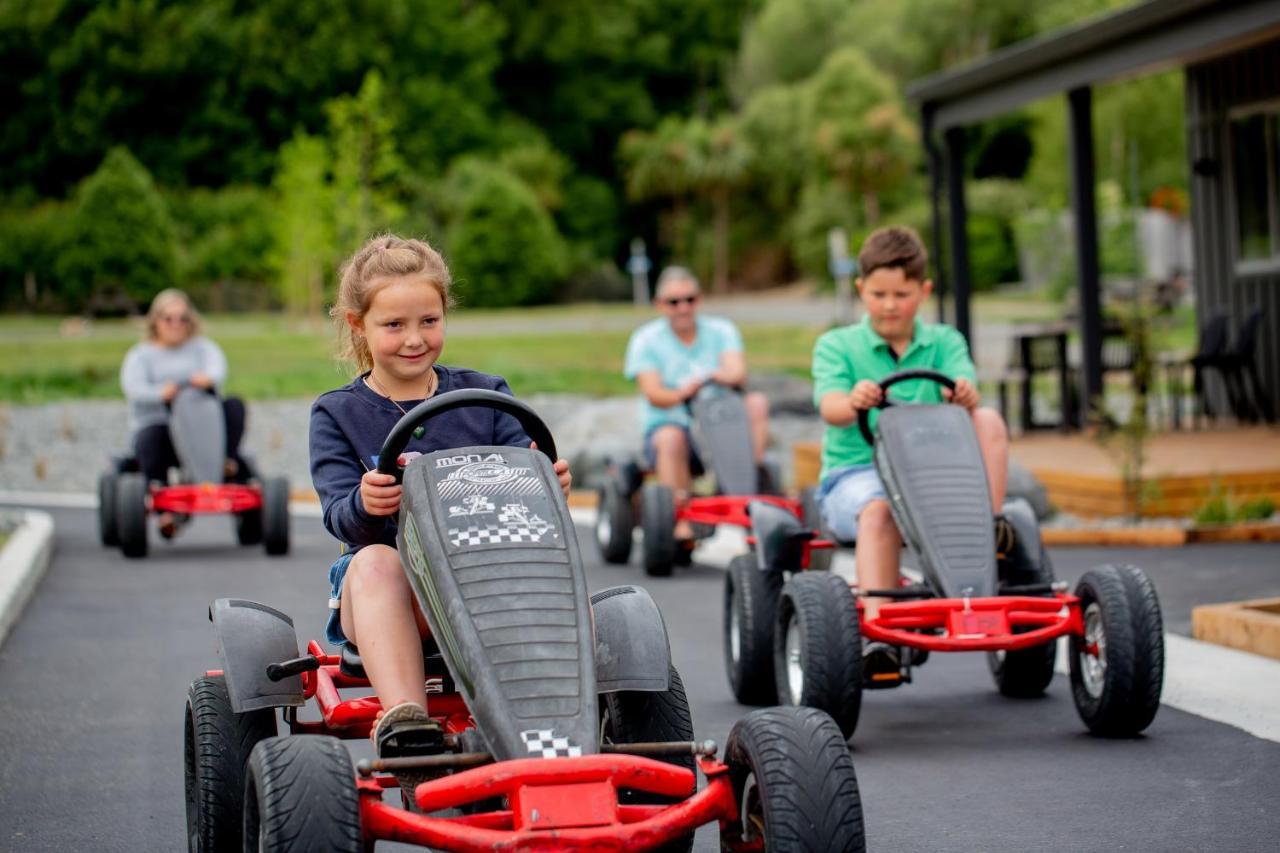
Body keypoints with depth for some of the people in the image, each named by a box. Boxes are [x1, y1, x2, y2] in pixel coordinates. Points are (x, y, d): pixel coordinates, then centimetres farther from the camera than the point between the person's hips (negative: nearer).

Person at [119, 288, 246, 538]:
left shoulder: (201, 347, 18)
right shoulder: (141, 355, 14)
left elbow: (217, 365, -7)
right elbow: (133, 386, -8)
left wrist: (209, 377, -34)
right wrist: (160, 393, -32)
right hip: (157, 422, -2)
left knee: (234, 405, -23)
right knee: (151, 441, -36)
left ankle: (228, 460, -29)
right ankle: (165, 510, -37)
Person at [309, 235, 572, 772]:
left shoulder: (485, 395, 16)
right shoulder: (337, 415, 11)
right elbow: (341, 517, -4)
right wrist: (366, 505, -29)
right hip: (389, 587, -1)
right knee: (375, 561, -36)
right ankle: (402, 715, -51)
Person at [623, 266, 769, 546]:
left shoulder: (721, 331, 10)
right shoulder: (645, 340, 4)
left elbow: (738, 373, -9)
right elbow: (653, 393, -11)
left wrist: (724, 377, -35)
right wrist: (681, 393, -34)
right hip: (670, 424, -2)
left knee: (757, 402, -21)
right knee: (671, 438, -36)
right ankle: (682, 525, -37)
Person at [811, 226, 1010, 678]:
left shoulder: (943, 342, 12)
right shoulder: (836, 346, 6)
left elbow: (964, 387, -8)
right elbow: (830, 407, -13)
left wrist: (964, 395, -34)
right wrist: (854, 402, -38)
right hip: (855, 473, -2)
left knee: (988, 421, -21)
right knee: (878, 510, -38)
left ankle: (991, 523, -26)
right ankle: (876, 636, -47)